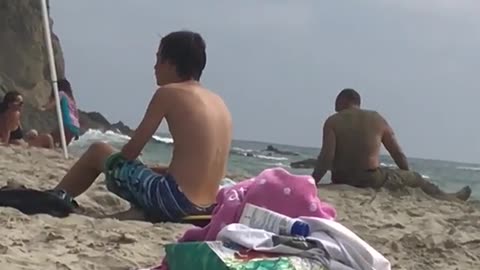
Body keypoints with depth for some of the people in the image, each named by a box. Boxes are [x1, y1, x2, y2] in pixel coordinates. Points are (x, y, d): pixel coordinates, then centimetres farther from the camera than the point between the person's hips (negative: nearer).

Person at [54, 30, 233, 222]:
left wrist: (111, 161, 21)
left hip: (175, 200, -6)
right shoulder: (219, 103, 13)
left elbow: (132, 150, -1)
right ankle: (145, 213, 12)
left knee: (97, 152, 15)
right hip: (205, 209, 7)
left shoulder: (168, 93, -6)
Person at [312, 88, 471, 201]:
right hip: (372, 180, 0)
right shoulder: (377, 119, 6)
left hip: (340, 181, 0)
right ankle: (450, 199, 36)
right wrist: (408, 180, 24)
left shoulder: (332, 122, -2)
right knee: (415, 179, 24)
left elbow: (326, 157, -16)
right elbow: (398, 154, 10)